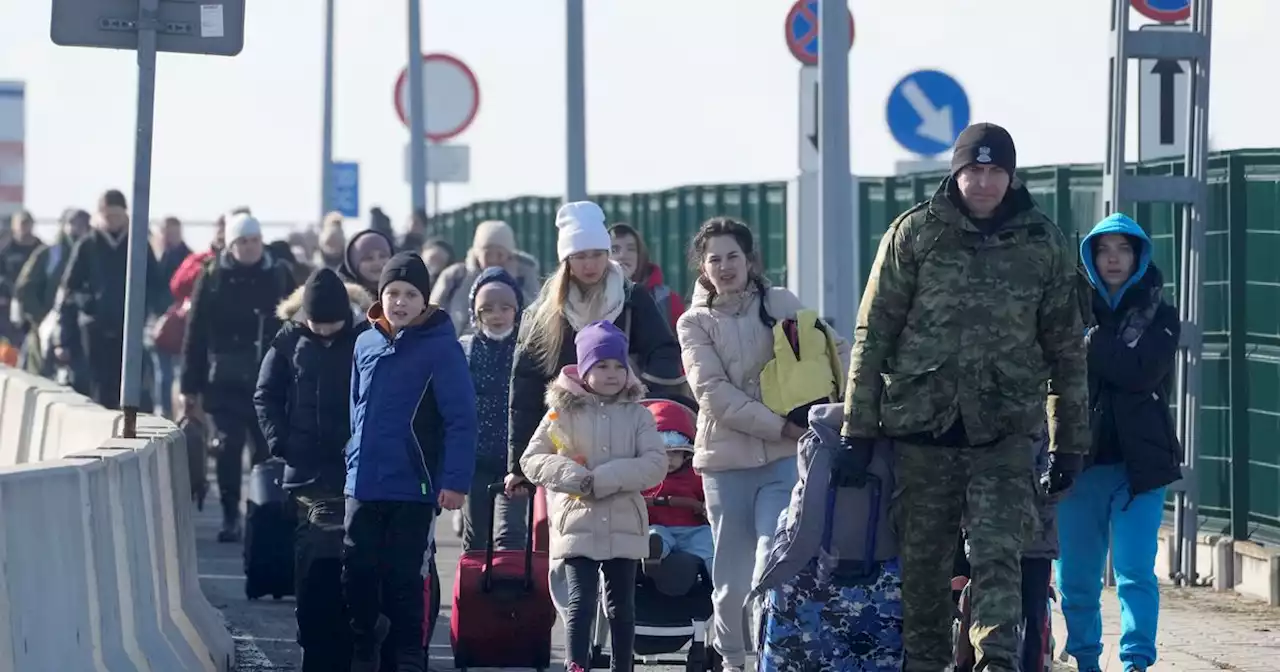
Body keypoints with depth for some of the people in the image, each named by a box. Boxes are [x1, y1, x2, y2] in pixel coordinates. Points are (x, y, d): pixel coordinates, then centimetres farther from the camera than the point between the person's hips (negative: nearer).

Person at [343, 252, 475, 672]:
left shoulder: (440, 347, -10)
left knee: (404, 578, 2)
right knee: (358, 573, 7)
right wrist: (355, 462, 15)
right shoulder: (366, 344, 7)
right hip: (363, 484, 5)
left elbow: (460, 419, -12)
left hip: (412, 488, -5)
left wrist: (455, 480, -17)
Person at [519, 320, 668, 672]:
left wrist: (604, 479, -17)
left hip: (625, 527, 2)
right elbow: (531, 460, 1)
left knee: (621, 606, 10)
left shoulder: (637, 415, 4)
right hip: (578, 523, -2)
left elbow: (655, 465, -7)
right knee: (581, 603, -9)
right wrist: (573, 476, -16)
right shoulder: (563, 412, 1)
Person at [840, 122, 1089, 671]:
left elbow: (1065, 346, 11)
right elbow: (874, 333, 3)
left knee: (998, 555, -11)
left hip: (1004, 433, 0)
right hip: (921, 423, 0)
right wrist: (858, 423, 0)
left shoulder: (1043, 243, 6)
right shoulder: (915, 233, 1)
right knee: (924, 562, 7)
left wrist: (1069, 438, 10)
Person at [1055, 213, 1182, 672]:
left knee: (1135, 571, -9)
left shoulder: (1159, 316, 6)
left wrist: (1091, 345, -11)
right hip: (1081, 459, 2)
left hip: (1139, 462, -2)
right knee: (1076, 576, 5)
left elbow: (1142, 372, -11)